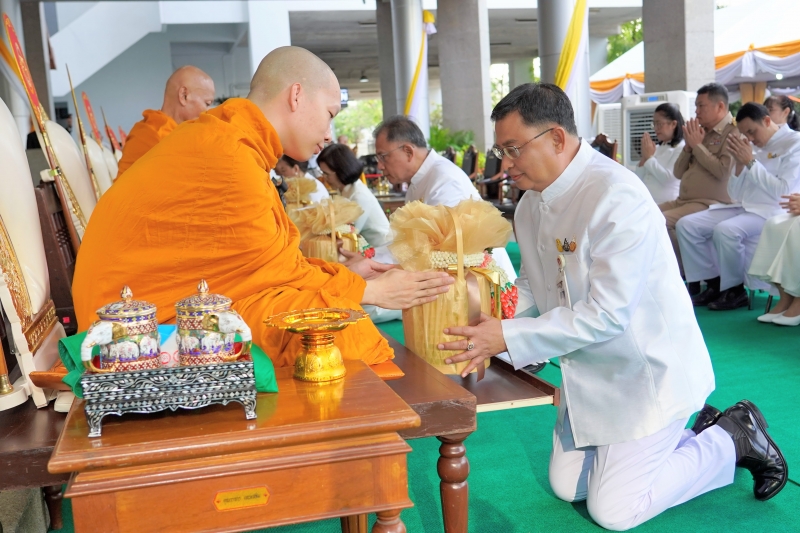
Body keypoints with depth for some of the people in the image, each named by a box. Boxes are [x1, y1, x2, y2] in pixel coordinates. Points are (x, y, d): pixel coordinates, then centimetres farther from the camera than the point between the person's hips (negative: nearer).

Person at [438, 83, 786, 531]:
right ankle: (693, 433, 26)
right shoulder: (532, 204, -1)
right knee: (567, 487, 14)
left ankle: (735, 438, 13)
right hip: (591, 372, 9)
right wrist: (490, 320, -13)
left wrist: (507, 338, -30)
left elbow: (607, 314, -30)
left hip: (647, 371, -8)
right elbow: (532, 287, 7)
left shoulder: (617, 197, -28)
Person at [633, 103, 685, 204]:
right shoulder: (657, 148, 14)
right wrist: (644, 158, -2)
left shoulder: (681, 148, -6)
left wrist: (649, 157, -9)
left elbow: (667, 178, -19)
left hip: (666, 205, -6)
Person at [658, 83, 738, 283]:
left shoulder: (733, 132, -6)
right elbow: (678, 173, 18)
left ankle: (687, 272, -12)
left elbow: (723, 171, -19)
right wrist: (688, 146, 3)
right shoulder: (700, 132, 19)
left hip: (710, 203, -9)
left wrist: (698, 145, -10)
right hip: (683, 200, 9)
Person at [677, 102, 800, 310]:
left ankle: (735, 290, -14)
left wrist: (751, 162, -13)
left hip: (771, 213, -7)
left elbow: (783, 191, -16)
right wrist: (740, 163, 0)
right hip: (744, 208, 8)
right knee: (687, 224, -9)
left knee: (725, 230, -34)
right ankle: (714, 283, -5)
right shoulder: (755, 147, 16)